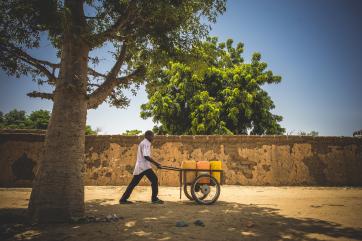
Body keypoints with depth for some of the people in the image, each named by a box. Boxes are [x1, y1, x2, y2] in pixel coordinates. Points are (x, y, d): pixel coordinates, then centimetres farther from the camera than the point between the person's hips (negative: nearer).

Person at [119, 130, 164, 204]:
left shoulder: (143, 143, 20)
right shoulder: (146, 143, -12)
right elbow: (146, 156, -23)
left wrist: (154, 163, 19)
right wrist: (156, 163, -17)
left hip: (139, 166, 10)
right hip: (144, 166, -10)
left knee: (133, 183, 11)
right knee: (154, 180, -4)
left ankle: (123, 199, 14)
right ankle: (154, 199, 0)